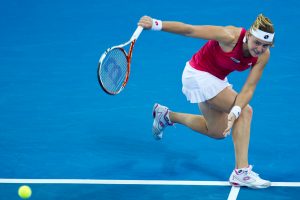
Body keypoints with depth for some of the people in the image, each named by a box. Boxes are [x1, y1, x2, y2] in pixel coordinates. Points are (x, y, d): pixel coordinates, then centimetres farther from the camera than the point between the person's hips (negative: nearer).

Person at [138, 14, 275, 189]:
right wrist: (156, 24, -36)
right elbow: (190, 30, -32)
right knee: (246, 111, -19)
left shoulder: (263, 55, -18)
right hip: (198, 74, -7)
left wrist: (235, 111, -38)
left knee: (218, 132, 21)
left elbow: (249, 88, -21)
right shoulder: (230, 37, -34)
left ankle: (167, 116, 36)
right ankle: (241, 173, -19)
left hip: (216, 79, 8)